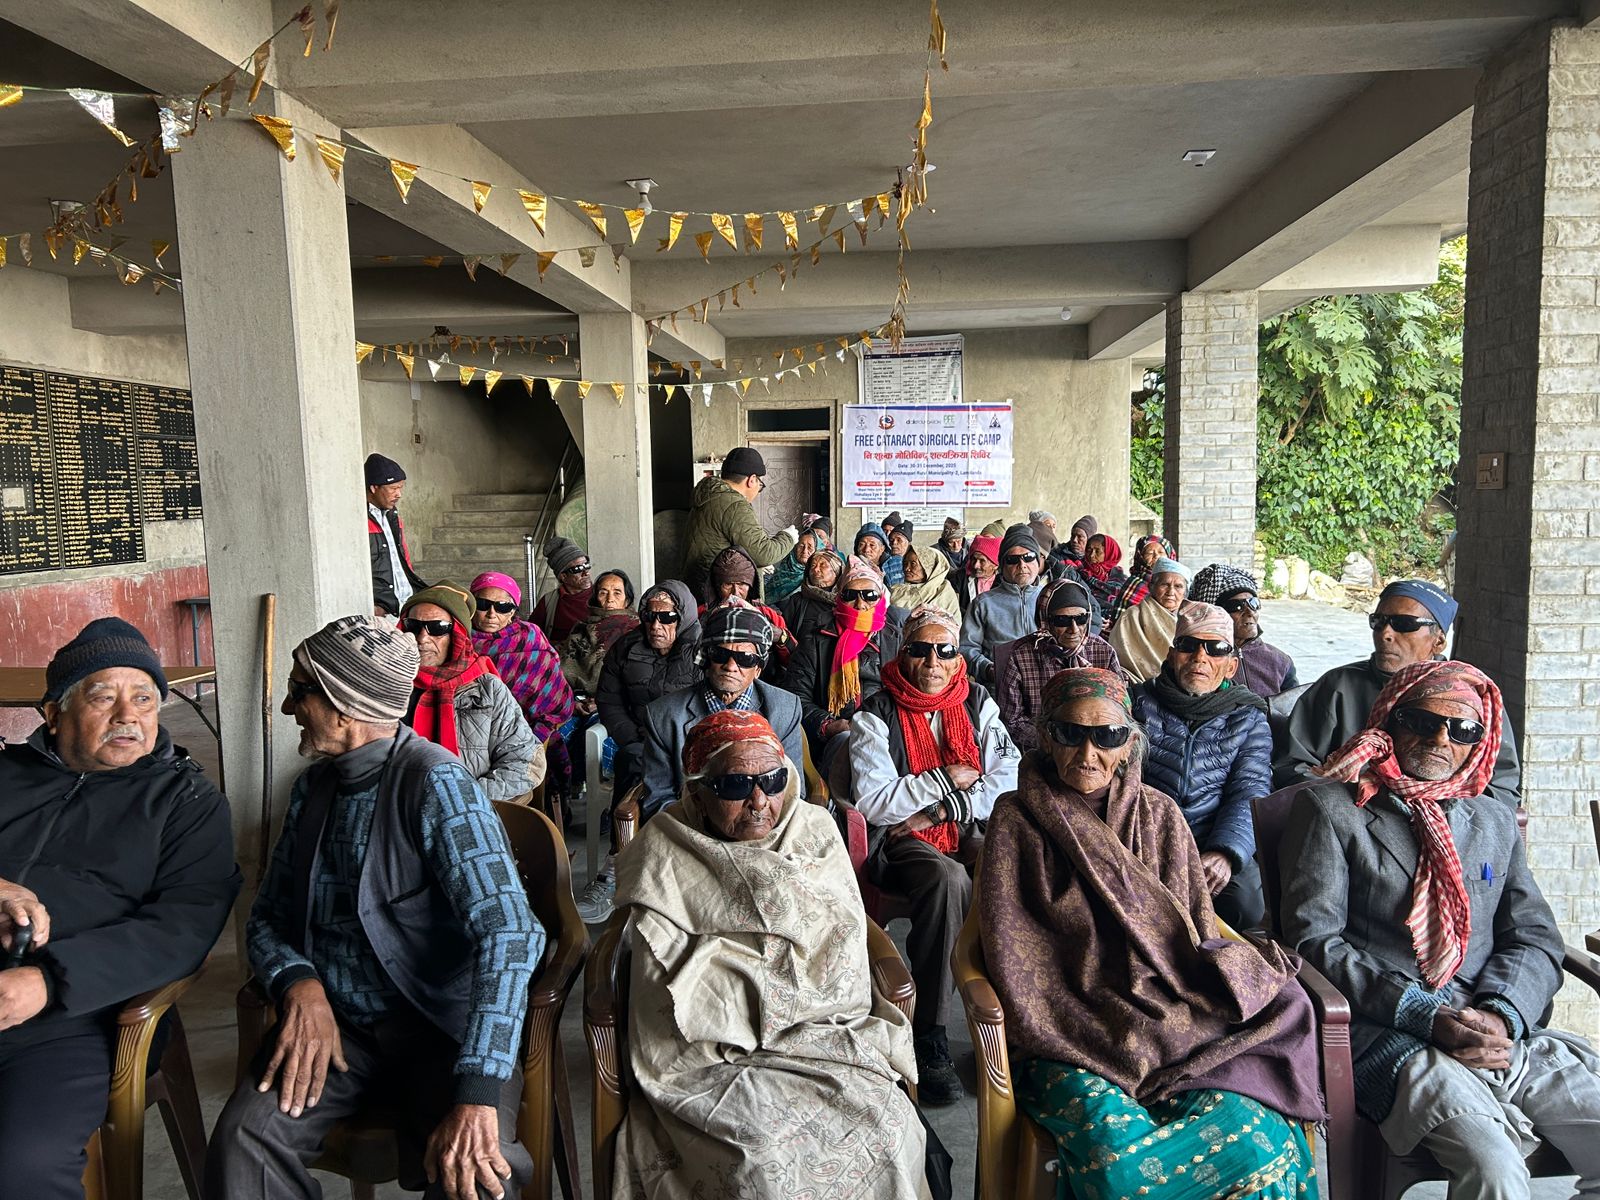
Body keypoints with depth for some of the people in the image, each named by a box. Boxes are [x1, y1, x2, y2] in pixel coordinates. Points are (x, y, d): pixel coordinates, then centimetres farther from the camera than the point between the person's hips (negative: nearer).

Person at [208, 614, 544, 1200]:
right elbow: (267, 916, 13)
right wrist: (298, 984, -11)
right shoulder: (314, 785, 7)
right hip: (331, 1019, 5)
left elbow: (511, 931, -26)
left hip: (439, 1022, -5)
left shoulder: (434, 780, -16)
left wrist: (477, 1093, -35)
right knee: (242, 1142, -22)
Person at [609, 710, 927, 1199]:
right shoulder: (664, 852, 0)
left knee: (888, 1128, -21)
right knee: (764, 1158, -28)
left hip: (825, 1036, 3)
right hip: (715, 1055, -2)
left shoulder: (816, 831, 9)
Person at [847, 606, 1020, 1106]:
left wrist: (946, 809, -11)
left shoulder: (978, 704, 9)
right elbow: (872, 802, -12)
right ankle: (930, 1036, -27)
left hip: (969, 833, 4)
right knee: (948, 879, -36)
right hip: (901, 841, -3)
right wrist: (946, 779, -11)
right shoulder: (875, 715, -3)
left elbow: (1010, 780, 0)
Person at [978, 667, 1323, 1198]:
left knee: (1256, 1142, -24)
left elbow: (1194, 941, 11)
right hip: (1069, 1039, -3)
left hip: (1173, 1026, 3)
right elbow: (1011, 955, -4)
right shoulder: (1016, 820, -1)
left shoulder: (1159, 816, 9)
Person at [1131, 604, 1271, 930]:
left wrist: (1225, 853, -20)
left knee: (1247, 904, -28)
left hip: (1215, 844, 1)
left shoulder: (1249, 719, 14)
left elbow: (1249, 795, 1)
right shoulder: (1141, 700, 12)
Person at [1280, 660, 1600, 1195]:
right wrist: (1427, 1017, -13)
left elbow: (1535, 937, 13)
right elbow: (1314, 939, -4)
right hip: (1389, 1037, -5)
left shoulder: (1497, 820, 21)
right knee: (1496, 1172, -30)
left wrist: (1501, 1014, -9)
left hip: (1507, 1032, 6)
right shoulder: (1331, 808, 4)